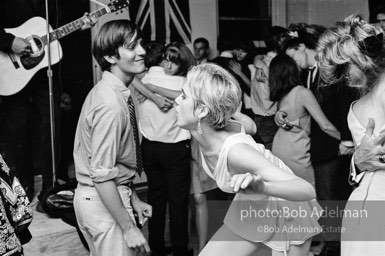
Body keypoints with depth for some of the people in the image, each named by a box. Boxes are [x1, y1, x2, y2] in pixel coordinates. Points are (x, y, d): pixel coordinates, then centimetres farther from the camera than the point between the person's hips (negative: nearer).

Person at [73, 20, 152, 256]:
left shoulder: (117, 91, 4)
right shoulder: (111, 105, -25)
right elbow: (102, 175, -25)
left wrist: (133, 199, 15)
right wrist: (129, 227, -21)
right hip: (104, 201, -9)